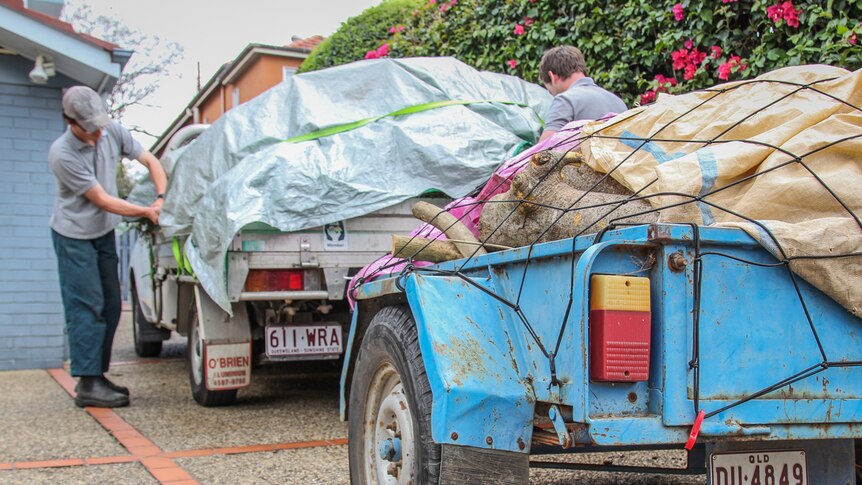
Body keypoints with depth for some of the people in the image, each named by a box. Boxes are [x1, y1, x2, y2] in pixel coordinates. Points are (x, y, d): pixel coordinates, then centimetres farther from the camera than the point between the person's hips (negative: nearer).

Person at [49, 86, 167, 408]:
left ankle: (97, 375, 18)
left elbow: (150, 161, 2)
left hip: (104, 232, 7)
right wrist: (147, 212, -19)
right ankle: (88, 384, -6)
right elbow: (102, 200, -22)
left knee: (110, 307, 9)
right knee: (86, 307, -9)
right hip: (74, 236, -7)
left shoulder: (113, 133, -7)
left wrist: (162, 199, -13)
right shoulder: (62, 154, -24)